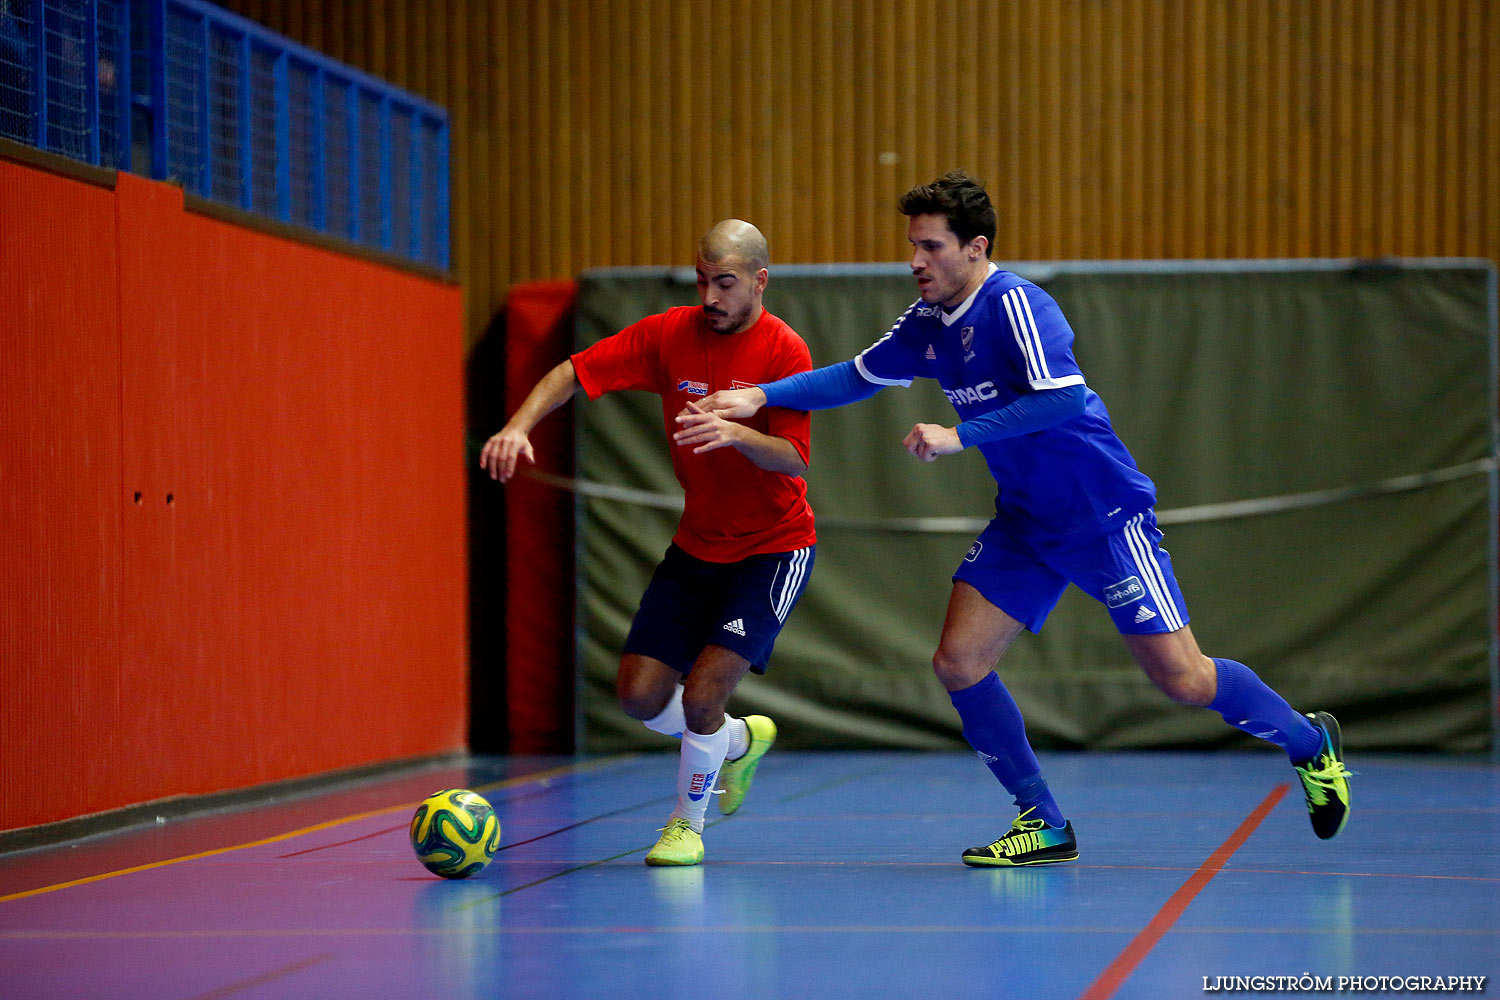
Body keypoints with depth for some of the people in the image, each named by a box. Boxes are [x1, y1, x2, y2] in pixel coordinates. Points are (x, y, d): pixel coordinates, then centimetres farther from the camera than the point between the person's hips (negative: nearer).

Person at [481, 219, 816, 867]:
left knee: (702, 692, -18)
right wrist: (520, 425, -24)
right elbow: (574, 373, -6)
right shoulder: (669, 334, -6)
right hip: (697, 544, 5)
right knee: (639, 696, 0)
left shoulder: (784, 352, -18)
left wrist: (734, 432, -42)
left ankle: (687, 824, 8)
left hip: (773, 549, -5)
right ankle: (741, 741, 31)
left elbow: (793, 459, -23)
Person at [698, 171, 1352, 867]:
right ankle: (1045, 827, 7)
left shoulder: (1013, 304, -20)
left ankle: (1311, 744, 20)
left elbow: (1064, 397, -30)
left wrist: (960, 436, -30)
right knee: (958, 664, -5)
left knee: (1182, 679, -7)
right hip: (1023, 523, 8)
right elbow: (860, 375, 15)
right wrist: (761, 396, 3)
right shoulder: (930, 320, 4)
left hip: (1103, 515, -8)